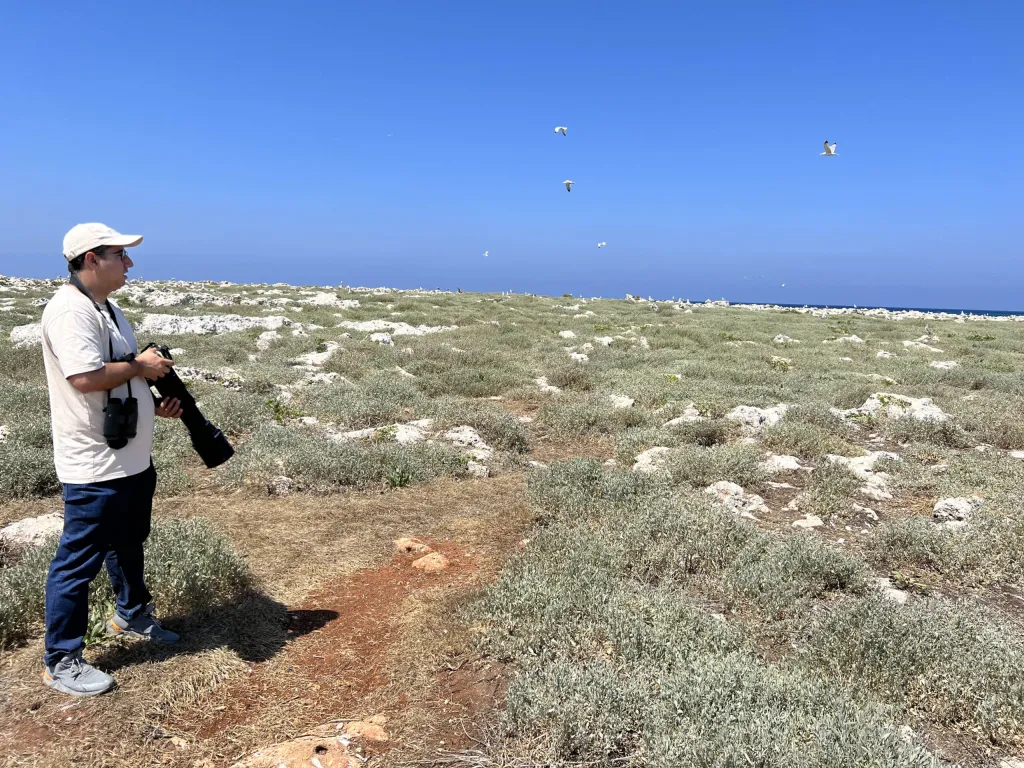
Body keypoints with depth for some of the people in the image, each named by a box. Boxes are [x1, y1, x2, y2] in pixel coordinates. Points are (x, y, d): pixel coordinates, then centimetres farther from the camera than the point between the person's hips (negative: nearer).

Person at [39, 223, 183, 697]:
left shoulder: (108, 309, 13)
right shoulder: (69, 310, -20)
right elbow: (85, 377, -31)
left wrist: (155, 405, 6)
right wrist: (141, 366, -17)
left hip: (132, 459, 10)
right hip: (94, 467, -10)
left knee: (128, 543, 25)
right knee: (79, 561, 2)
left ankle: (130, 615, 46)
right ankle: (61, 662, 17)